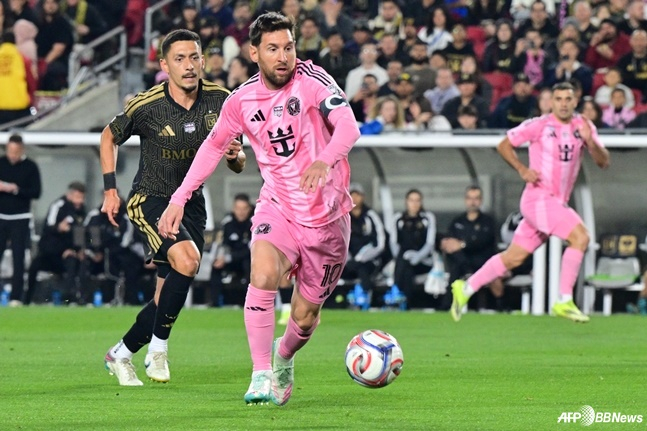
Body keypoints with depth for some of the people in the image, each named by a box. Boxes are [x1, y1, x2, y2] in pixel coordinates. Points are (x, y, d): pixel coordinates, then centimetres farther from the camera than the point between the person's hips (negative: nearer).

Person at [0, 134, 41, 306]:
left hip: (20, 219, -2)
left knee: (18, 258, -3)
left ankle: (16, 297, 0)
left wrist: (16, 189, -19)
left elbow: (36, 193, -6)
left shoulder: (30, 167, -2)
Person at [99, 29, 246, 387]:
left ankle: (120, 355, 30)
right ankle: (158, 349, -16)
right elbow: (109, 137, 4)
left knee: (167, 298, 7)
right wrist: (110, 189, -1)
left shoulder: (220, 100, -8)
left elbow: (238, 165, 2)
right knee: (187, 258, -31)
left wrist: (235, 155, -22)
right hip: (149, 199, -5)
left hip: (191, 203, 5)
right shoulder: (146, 105, -16)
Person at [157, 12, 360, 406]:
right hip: (278, 207, 1)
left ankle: (284, 357, 44)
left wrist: (325, 160, -52)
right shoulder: (242, 101, -3)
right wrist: (179, 199, 9)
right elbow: (214, 145, 15)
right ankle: (262, 376, -24)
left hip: (326, 215, -1)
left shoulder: (312, 80, -15)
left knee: (305, 316, 7)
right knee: (264, 273, -31)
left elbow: (348, 127, -30)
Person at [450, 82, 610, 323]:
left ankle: (466, 289, 22)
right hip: (539, 197, -6)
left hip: (557, 203, 6)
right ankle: (564, 301, -19)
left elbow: (603, 162, 2)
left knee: (514, 257, 10)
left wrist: (590, 141, -17)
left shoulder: (584, 127, 8)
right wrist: (522, 170, -10)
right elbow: (504, 145, 3)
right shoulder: (539, 126, -6)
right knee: (579, 237, -22)